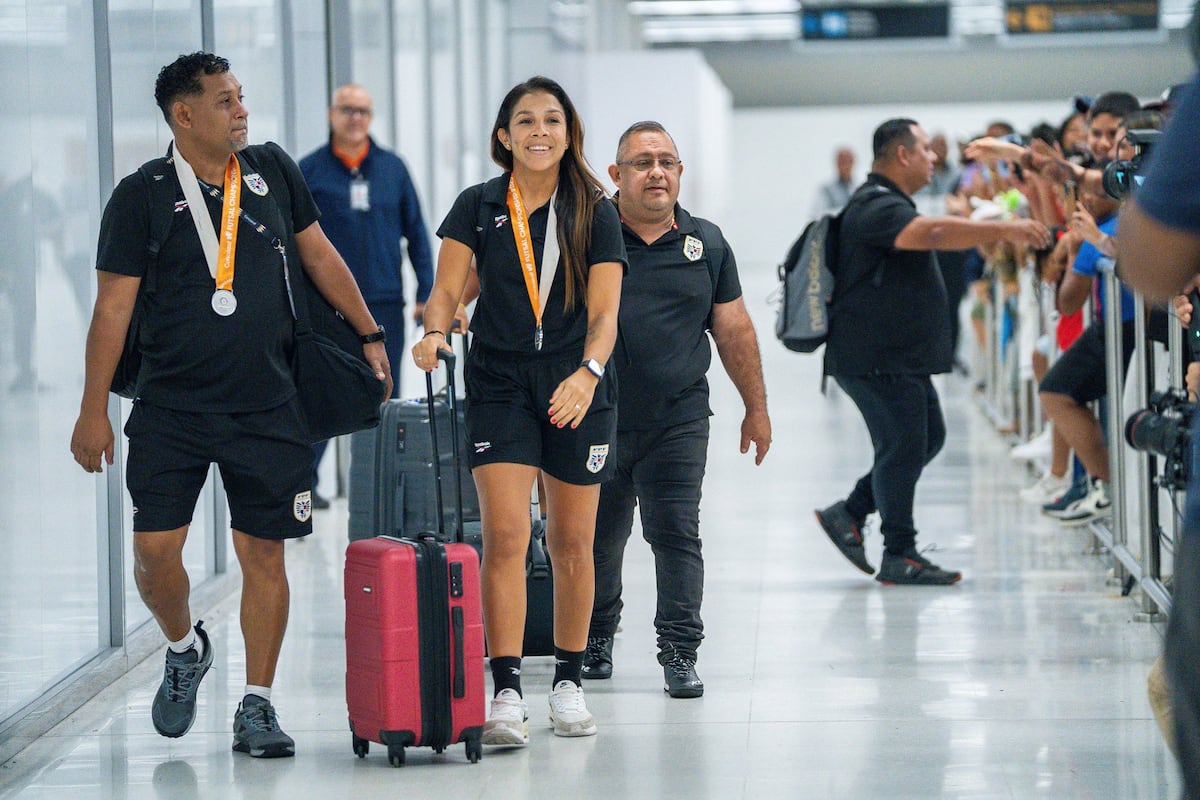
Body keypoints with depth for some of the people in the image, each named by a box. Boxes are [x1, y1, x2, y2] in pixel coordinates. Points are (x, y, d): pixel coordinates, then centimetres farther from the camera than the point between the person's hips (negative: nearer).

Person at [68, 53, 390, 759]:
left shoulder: (273, 171, 6)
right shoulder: (142, 196, -3)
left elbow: (320, 256, 18)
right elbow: (114, 306, -3)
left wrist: (370, 335, 17)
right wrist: (94, 410, -4)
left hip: (267, 408, 2)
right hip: (172, 409, -2)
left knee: (264, 551, 0)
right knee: (155, 548, -6)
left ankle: (257, 706, 10)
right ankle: (185, 649, 25)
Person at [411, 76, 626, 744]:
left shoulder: (595, 214, 0)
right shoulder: (478, 207, 3)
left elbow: (603, 312, -6)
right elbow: (447, 289, 0)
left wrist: (588, 372, -25)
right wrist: (435, 332, -23)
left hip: (577, 388, 0)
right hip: (499, 383, 0)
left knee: (571, 542, 7)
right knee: (505, 537, -12)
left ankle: (570, 682, 22)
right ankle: (507, 694, -14)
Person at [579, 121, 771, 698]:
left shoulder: (705, 244, 7)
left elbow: (733, 330, 12)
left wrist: (757, 408, 14)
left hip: (678, 421, 1)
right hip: (598, 417, -1)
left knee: (677, 535, -6)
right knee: (597, 538, 9)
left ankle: (680, 653, -1)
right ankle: (595, 643, 28)